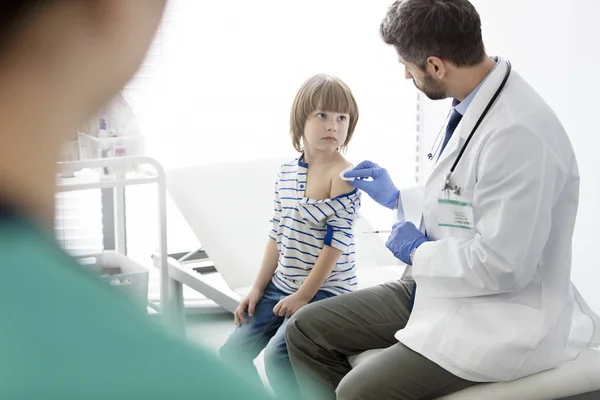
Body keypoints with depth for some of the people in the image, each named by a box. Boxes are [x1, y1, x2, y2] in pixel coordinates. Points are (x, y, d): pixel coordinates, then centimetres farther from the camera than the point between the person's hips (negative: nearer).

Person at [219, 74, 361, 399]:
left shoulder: (343, 175, -14)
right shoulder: (286, 173, 7)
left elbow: (337, 240, -16)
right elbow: (277, 235, 12)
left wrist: (304, 295, -16)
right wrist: (257, 288, 8)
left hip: (325, 290, -7)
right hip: (281, 286, 7)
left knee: (277, 355, -24)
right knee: (231, 354, 4)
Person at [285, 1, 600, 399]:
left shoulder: (518, 133, -28)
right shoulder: (474, 105, 2)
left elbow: (500, 265, -27)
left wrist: (418, 252, -12)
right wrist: (398, 198, 24)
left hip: (498, 316, -9)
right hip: (440, 287, 9)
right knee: (306, 329, 6)